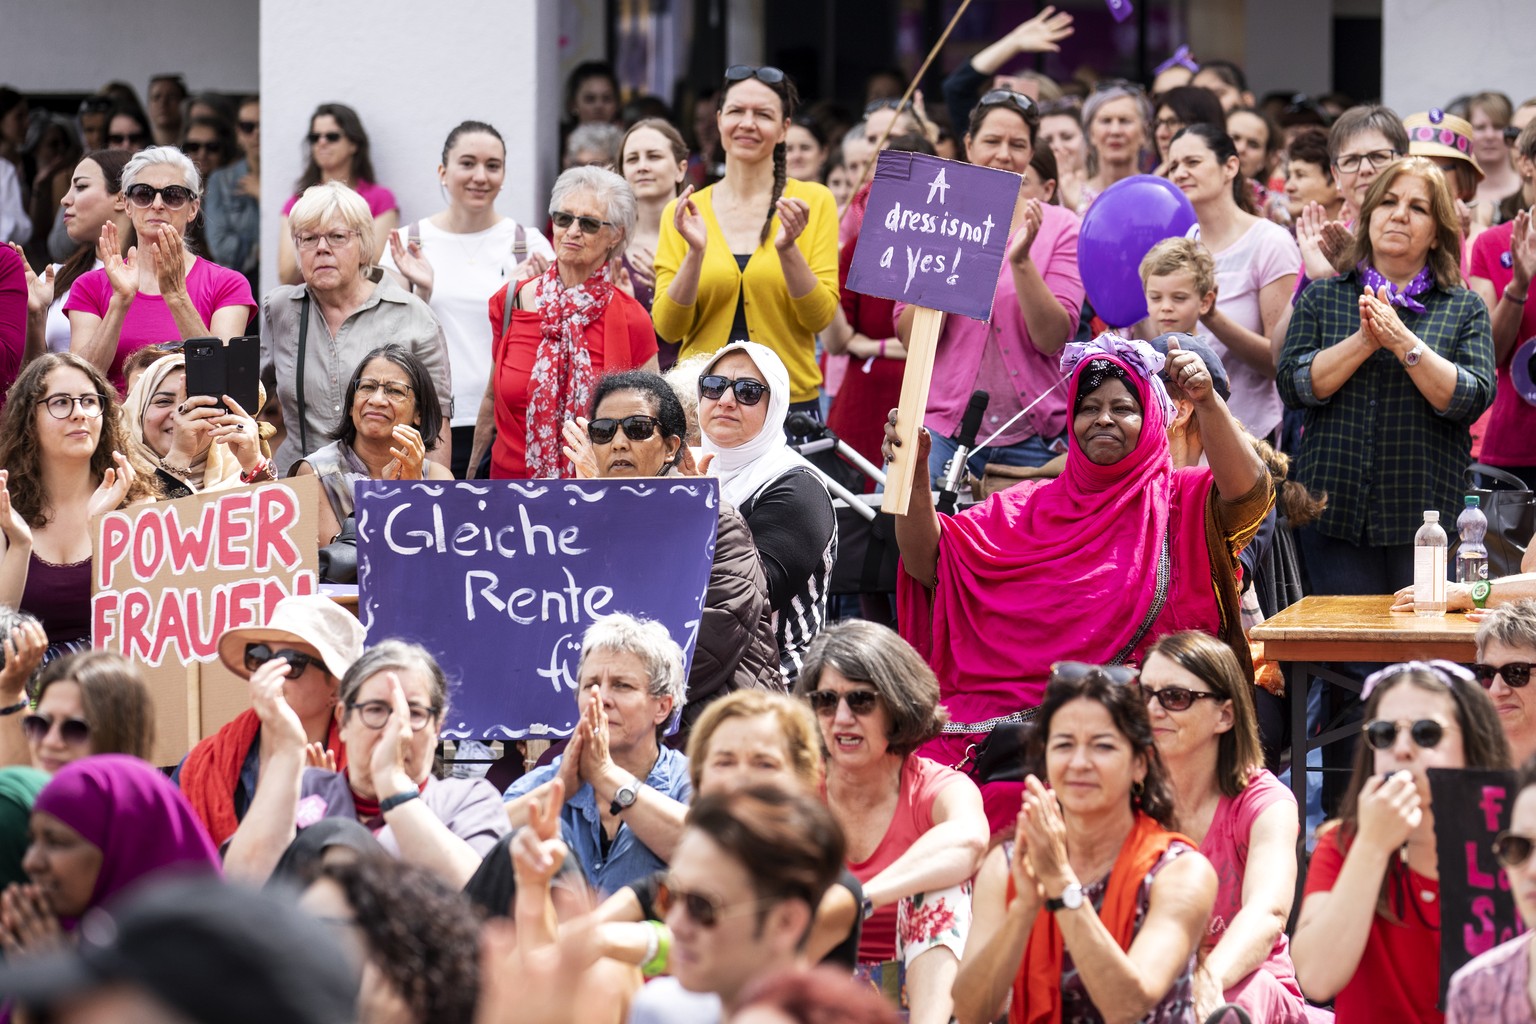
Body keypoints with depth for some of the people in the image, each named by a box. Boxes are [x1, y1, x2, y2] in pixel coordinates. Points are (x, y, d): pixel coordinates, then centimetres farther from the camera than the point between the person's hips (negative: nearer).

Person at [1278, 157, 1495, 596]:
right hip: (1336, 510, 1)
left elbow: (1472, 399, -6)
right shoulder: (1322, 298, 12)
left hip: (1426, 512, -1)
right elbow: (1294, 384, -1)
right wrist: (1363, 341, -14)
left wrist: (1403, 342, -15)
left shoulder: (1464, 309, 8)